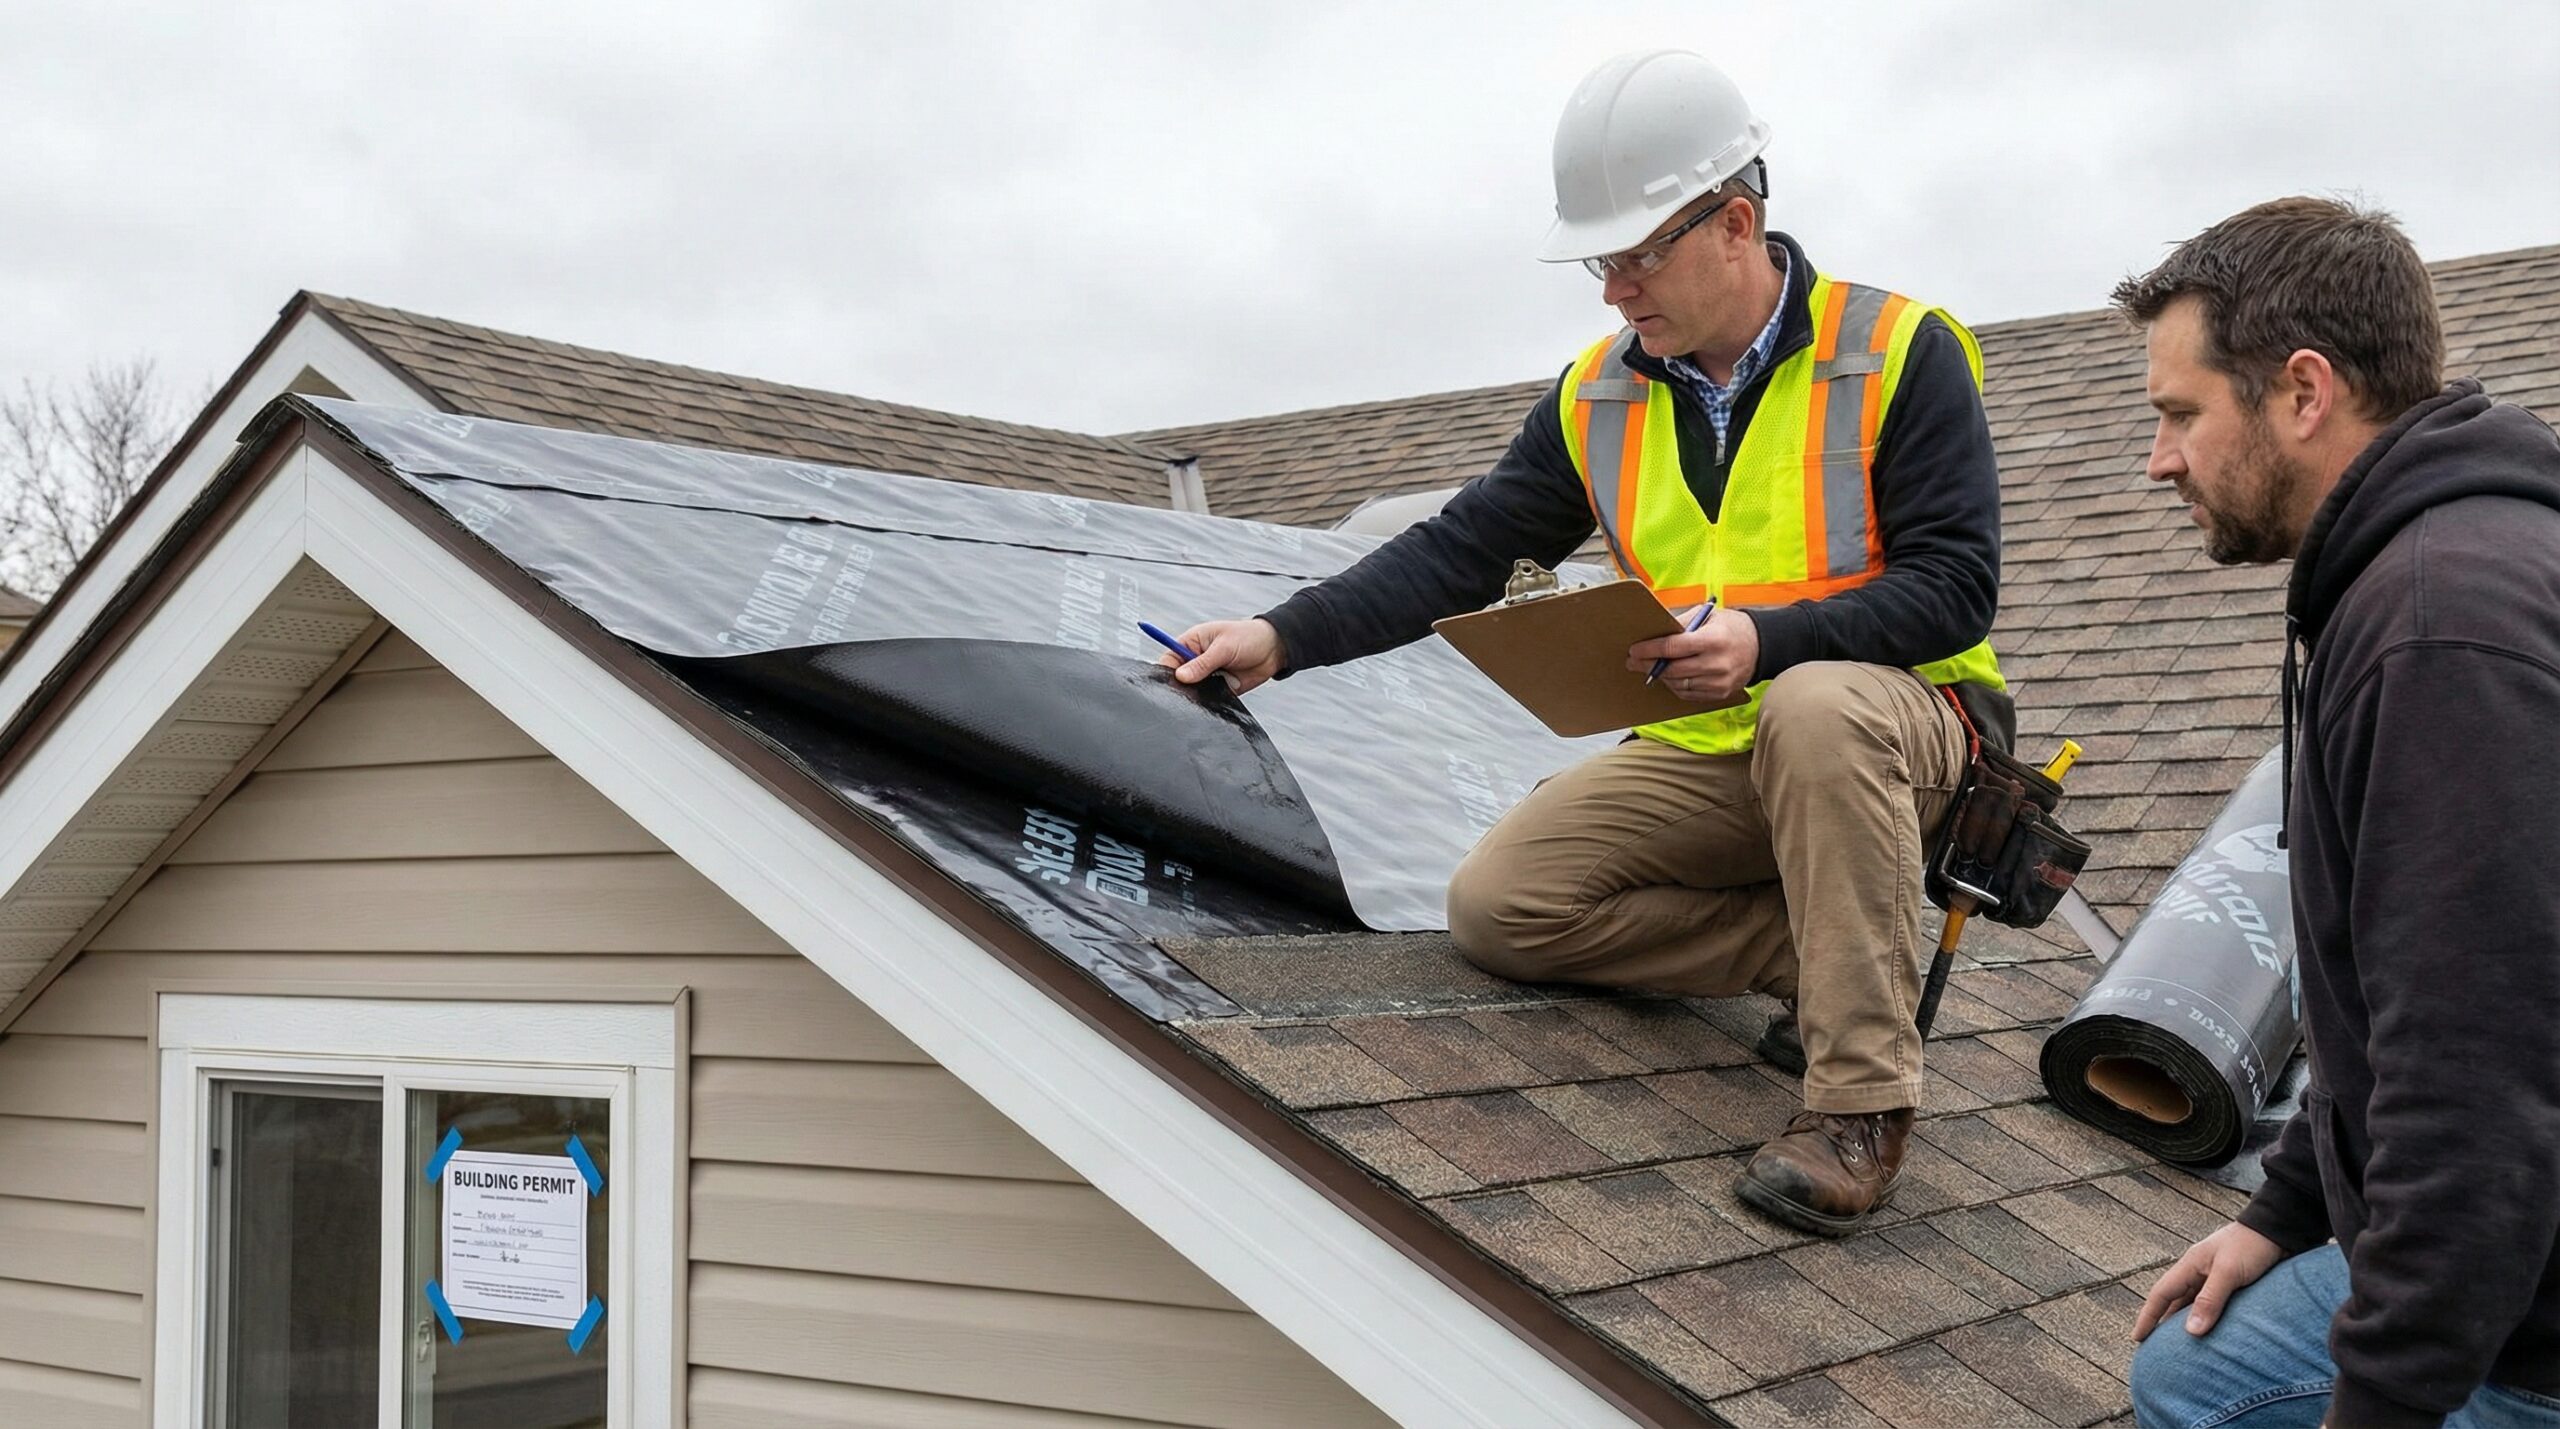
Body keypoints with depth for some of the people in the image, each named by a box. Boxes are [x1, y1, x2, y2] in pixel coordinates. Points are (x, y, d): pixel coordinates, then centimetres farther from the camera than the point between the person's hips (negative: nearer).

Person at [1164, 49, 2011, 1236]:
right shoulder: (1598, 397, 6)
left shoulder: (1899, 353, -9)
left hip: (1883, 723, -5)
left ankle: (1860, 1098, -29)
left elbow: (1957, 585, -15)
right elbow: (1459, 552, 5)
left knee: (1814, 705, -41)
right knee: (1496, 906, -14)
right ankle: (1833, 954, -6)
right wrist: (1283, 637, -9)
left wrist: (1767, 640, -30)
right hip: (1704, 759, 5)